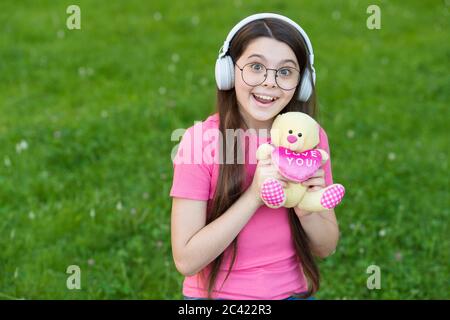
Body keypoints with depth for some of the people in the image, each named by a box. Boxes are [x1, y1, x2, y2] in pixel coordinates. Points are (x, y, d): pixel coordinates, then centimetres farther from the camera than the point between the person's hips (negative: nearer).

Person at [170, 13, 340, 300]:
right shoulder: (200, 140, -17)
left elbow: (326, 249, -1)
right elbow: (186, 260, -19)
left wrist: (307, 209, -20)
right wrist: (254, 196, -26)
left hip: (293, 291, 3)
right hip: (216, 292, -2)